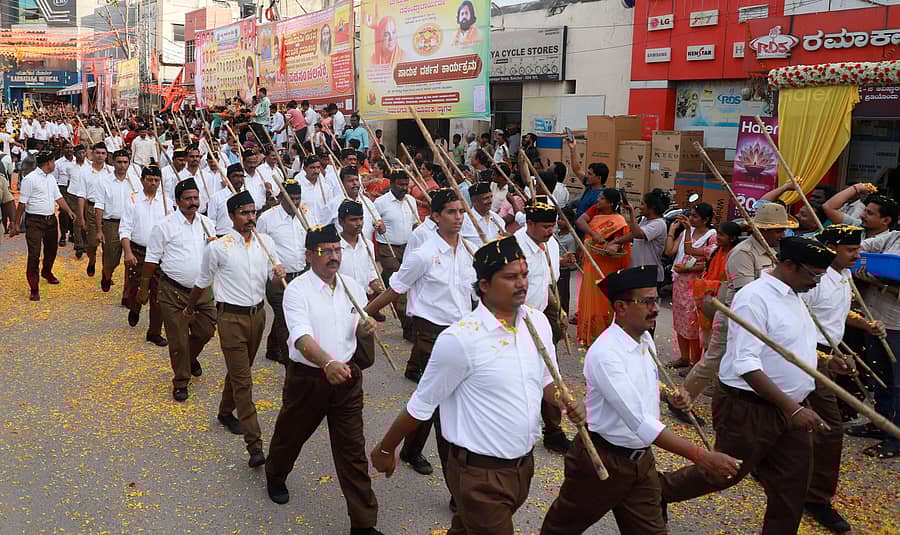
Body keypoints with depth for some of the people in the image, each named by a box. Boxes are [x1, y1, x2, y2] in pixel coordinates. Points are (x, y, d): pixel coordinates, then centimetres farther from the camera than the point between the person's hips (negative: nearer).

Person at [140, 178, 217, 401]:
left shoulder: (206, 223, 8)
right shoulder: (165, 226, -7)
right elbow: (151, 260, -2)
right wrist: (144, 289, -1)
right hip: (173, 291, -4)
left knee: (206, 331, 10)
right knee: (178, 338, 2)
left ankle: (191, 358, 42)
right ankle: (180, 381, 18)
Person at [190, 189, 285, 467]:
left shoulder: (266, 242, 3)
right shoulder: (218, 247, -10)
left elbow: (275, 279, 7)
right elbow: (202, 282, 5)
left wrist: (279, 275, -17)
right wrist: (189, 308, 18)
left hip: (257, 313, 5)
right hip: (231, 316, -5)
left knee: (240, 371, 22)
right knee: (242, 380, -7)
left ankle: (226, 412, 48)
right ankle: (255, 446, -9)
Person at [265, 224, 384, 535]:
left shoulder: (353, 288, 3)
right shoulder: (297, 290, -13)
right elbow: (302, 337, -29)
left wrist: (366, 330, -9)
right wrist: (327, 363, -46)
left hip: (347, 377, 3)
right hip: (307, 377, -2)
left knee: (353, 450, 4)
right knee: (291, 434, 21)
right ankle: (275, 476, 55)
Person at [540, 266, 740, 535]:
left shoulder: (646, 339, 0)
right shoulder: (605, 353, -28)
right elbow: (639, 421, -34)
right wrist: (701, 456, -36)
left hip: (641, 459, 7)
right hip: (602, 460, -7)